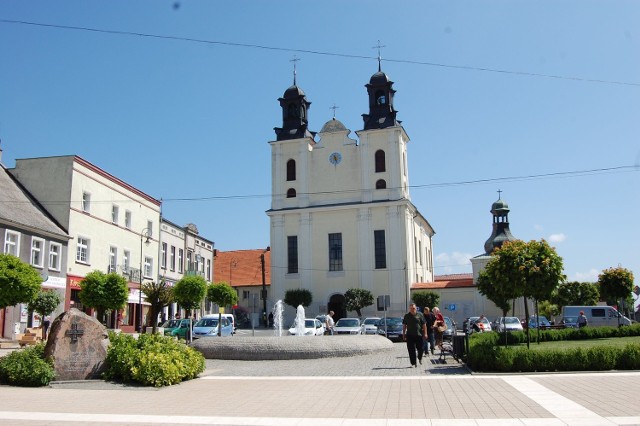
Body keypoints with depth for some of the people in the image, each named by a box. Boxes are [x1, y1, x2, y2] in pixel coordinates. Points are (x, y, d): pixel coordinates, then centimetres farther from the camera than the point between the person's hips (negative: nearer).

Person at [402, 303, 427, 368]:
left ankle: (420, 358, 35)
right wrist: (403, 334, 7)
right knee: (411, 350, -2)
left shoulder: (420, 315, 2)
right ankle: (413, 363, 5)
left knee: (420, 349, 6)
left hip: (419, 335, -1)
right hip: (410, 336, 1)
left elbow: (424, 325, 3)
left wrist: (425, 333, -3)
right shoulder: (406, 316, 6)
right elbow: (404, 325, 11)